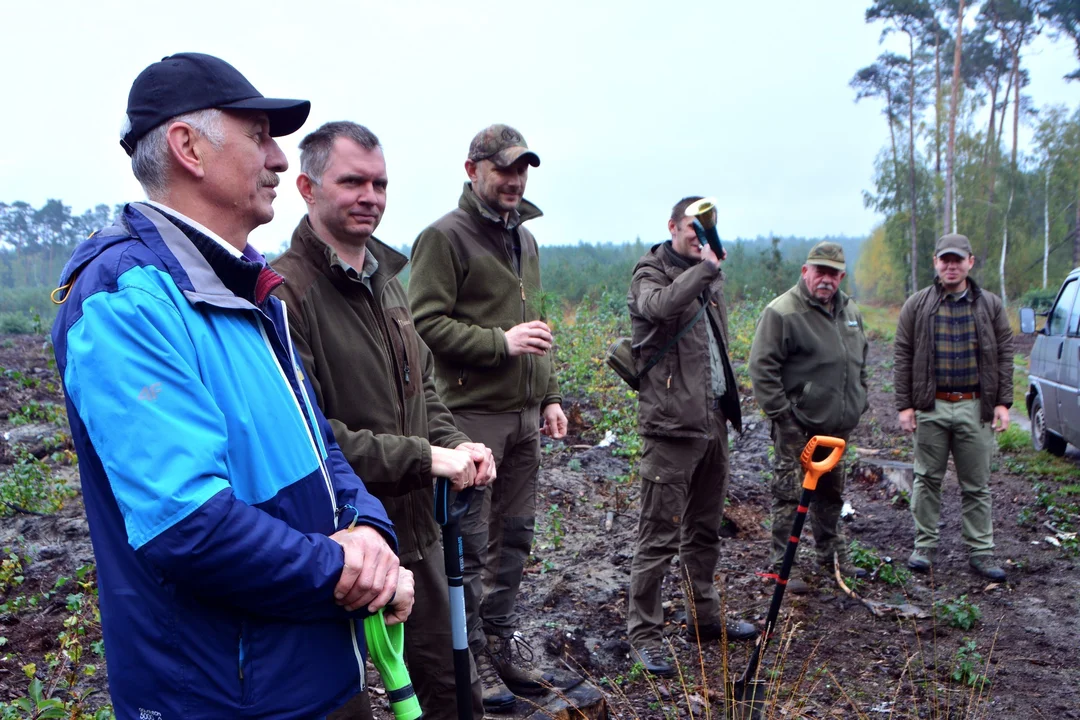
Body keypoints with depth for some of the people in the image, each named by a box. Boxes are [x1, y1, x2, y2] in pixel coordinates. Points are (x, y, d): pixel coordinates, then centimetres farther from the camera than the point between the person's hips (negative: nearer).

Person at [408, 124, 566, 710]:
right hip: (473, 414, -7)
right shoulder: (445, 236, -7)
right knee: (469, 543, 1)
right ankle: (471, 655, 17)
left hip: (524, 417, 8)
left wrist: (549, 396, 17)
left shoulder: (524, 238, 18)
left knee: (513, 537, 15)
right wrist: (500, 342, -18)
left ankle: (501, 641, 30)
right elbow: (425, 323, -15)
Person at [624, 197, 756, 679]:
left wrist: (729, 404, 19)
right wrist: (706, 267, -22)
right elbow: (661, 305, -32)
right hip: (671, 424, -8)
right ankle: (644, 634, 6)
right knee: (659, 535, -4)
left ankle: (705, 617, 32)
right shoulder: (651, 275, -6)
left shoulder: (708, 277, 17)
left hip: (713, 419, 8)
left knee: (705, 529, 18)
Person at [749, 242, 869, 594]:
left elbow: (861, 358, 25)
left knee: (831, 492, 20)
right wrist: (780, 413, -18)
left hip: (836, 425, 8)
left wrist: (859, 400, 16)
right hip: (797, 426, -8)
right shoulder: (782, 312, -14)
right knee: (790, 496, -2)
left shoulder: (850, 310, 12)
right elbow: (762, 367, -16)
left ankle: (832, 557, 36)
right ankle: (781, 565, 9)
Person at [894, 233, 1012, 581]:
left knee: (977, 485, 7)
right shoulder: (917, 305, 3)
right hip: (931, 408, -1)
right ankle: (925, 545, 17)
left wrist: (1003, 402, -1)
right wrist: (904, 405, -4)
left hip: (975, 408, 1)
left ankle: (980, 551, 16)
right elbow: (903, 358, 2)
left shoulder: (990, 305, 7)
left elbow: (1004, 356, 7)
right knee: (927, 479, 7)